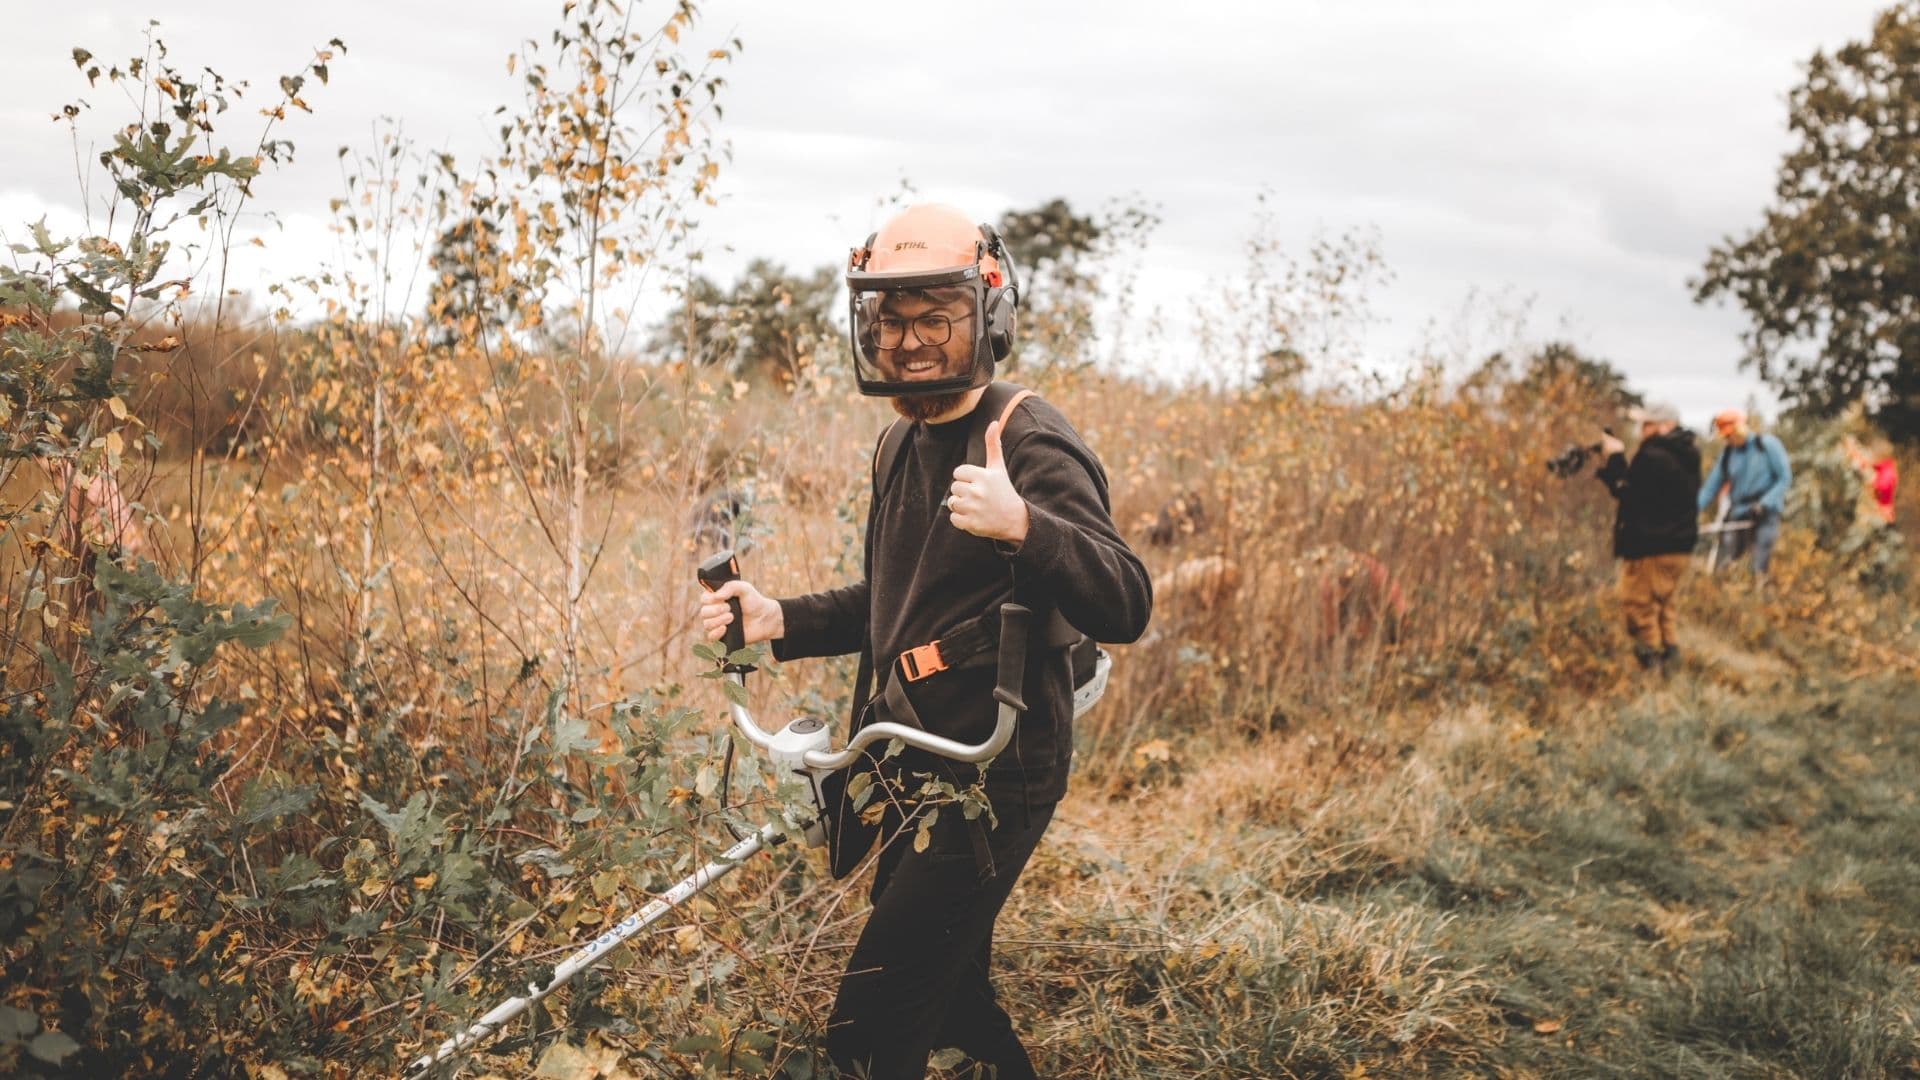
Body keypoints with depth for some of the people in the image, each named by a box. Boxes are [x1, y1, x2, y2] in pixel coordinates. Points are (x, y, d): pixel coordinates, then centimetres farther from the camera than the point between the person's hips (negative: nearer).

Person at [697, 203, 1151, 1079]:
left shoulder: (1029, 445, -17)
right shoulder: (902, 443, 10)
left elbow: (1124, 608, -28)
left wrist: (1022, 527, -46)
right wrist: (779, 621, 6)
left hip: (989, 777, -9)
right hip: (911, 771, 9)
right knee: (946, 995, 23)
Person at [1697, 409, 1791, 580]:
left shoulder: (1768, 444, -3)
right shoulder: (1727, 453, 10)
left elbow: (1785, 479, -4)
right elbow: (1711, 487, 8)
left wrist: (1764, 504, -15)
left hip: (1766, 514, -4)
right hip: (1738, 516, 4)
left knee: (1760, 568, -10)